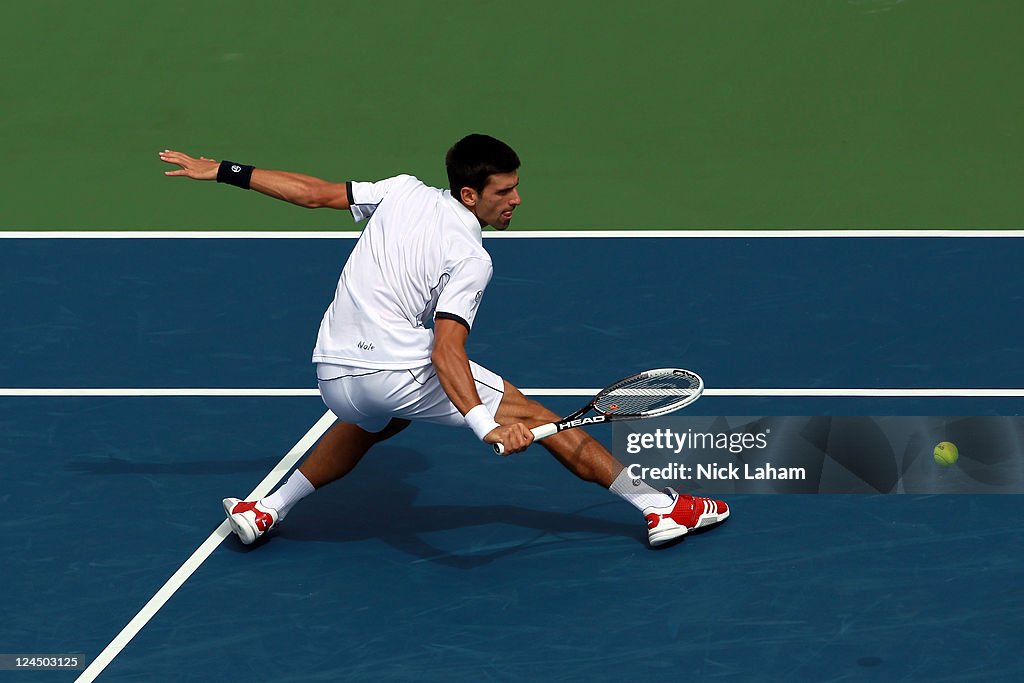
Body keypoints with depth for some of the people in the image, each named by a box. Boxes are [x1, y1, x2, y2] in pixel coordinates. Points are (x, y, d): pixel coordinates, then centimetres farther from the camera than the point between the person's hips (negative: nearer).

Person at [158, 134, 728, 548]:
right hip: (399, 371, -7)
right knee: (534, 417, 1)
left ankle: (267, 510, 38)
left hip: (335, 375, 7)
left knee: (371, 424, 41)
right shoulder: (470, 259, -11)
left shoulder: (403, 191, 7)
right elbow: (446, 348, -23)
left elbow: (313, 193, 10)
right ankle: (661, 506, 1)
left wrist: (222, 170, 19)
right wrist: (485, 425, -31)